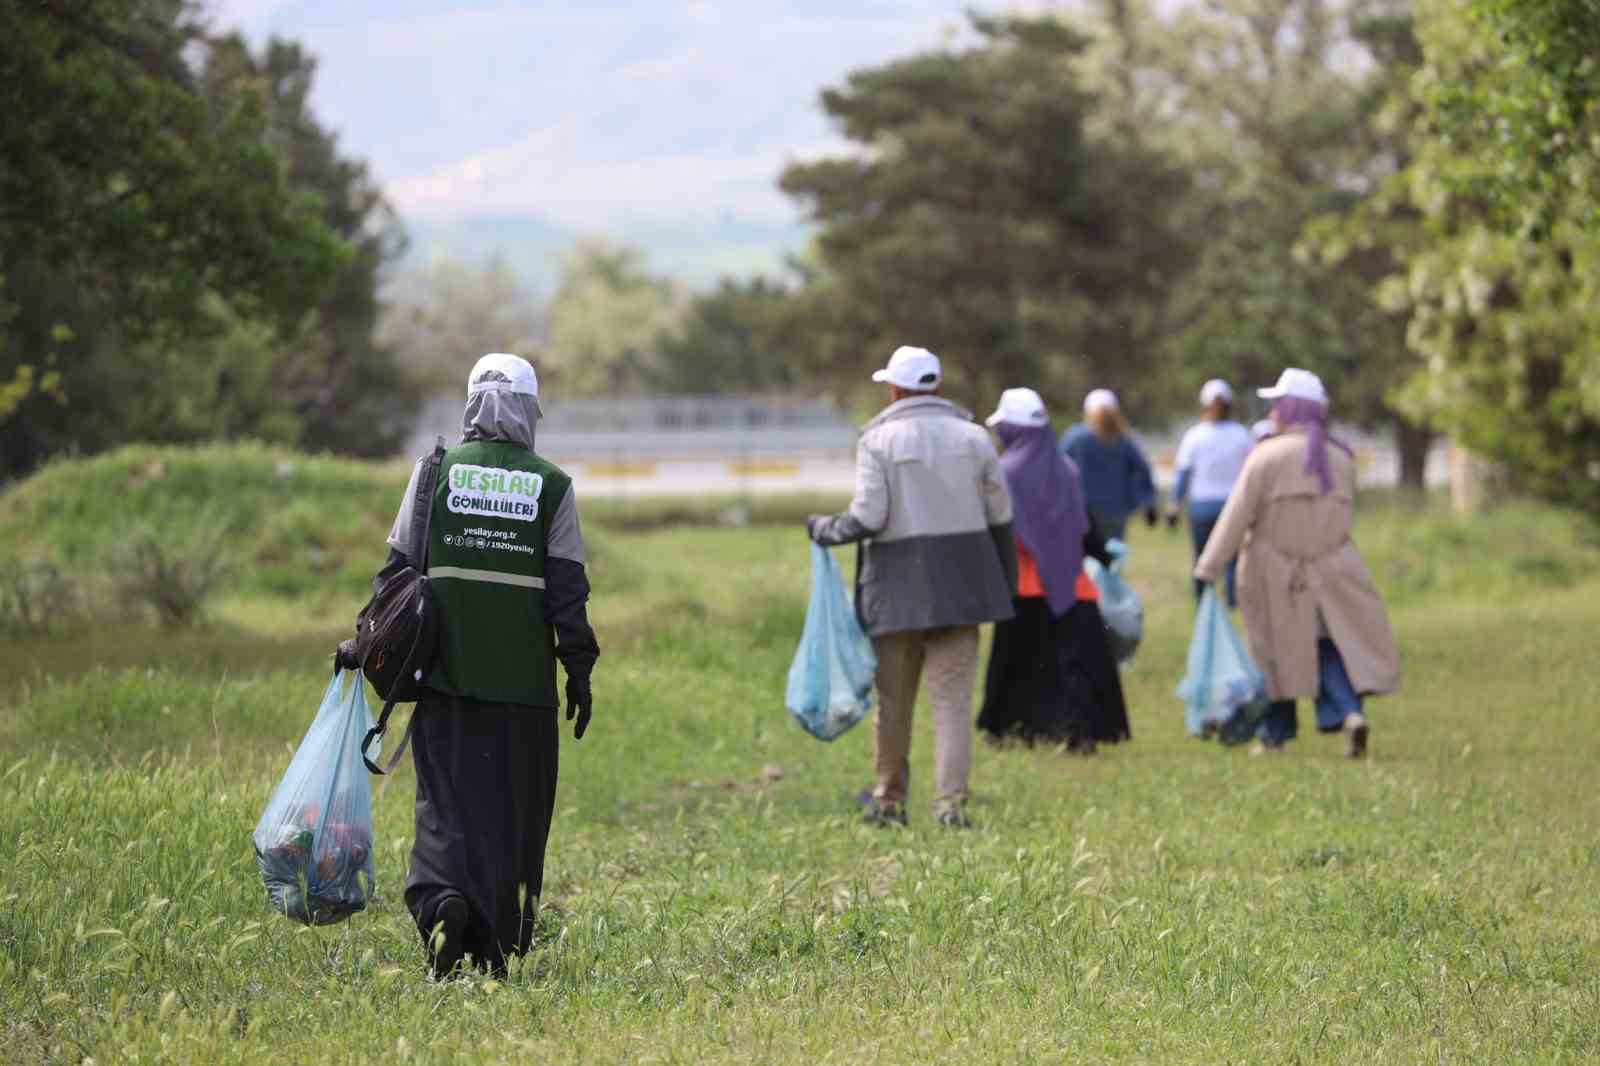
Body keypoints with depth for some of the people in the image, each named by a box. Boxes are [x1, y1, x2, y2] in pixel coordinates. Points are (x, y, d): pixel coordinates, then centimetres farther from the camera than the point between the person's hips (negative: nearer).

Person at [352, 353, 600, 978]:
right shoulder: (551, 486, 2)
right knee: (514, 806, 8)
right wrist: (580, 670, 4)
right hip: (523, 677, 0)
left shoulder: (436, 471, 3)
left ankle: (441, 895, -25)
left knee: (446, 796, 2)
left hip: (446, 669, 0)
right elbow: (567, 589, -1)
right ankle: (498, 945, 9)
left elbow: (398, 568, 3)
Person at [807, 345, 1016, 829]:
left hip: (899, 583, -2)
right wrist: (1006, 581, 15)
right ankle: (951, 802, -10)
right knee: (952, 698, 0)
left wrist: (824, 529, 6)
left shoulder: (878, 439, -6)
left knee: (894, 699, 11)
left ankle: (889, 800, 18)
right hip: (960, 582, 2)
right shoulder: (973, 436, 4)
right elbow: (999, 516, 5)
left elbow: (868, 517, -13)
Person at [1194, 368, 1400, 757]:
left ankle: (1275, 733, 17)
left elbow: (1236, 517, -12)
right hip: (1332, 571, 3)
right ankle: (1350, 711, -16)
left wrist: (1207, 569, -9)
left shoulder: (1267, 456, -11)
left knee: (1276, 651, 11)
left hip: (1274, 574, -3)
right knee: (1335, 645, 7)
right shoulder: (1341, 459, 3)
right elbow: (1344, 515, 12)